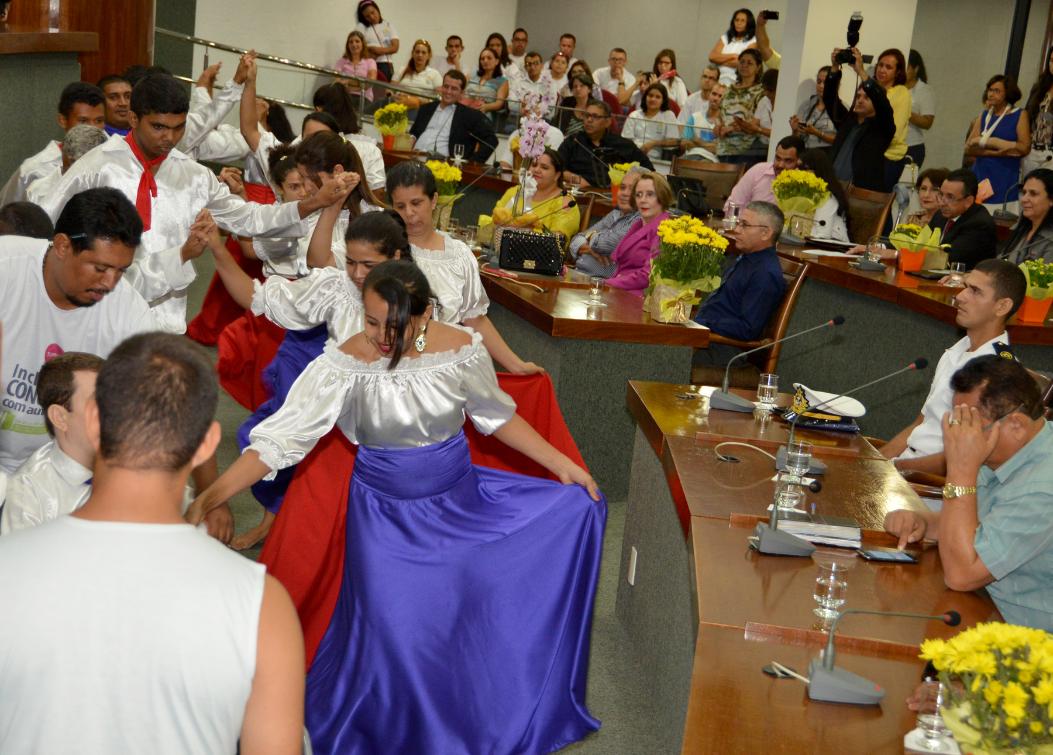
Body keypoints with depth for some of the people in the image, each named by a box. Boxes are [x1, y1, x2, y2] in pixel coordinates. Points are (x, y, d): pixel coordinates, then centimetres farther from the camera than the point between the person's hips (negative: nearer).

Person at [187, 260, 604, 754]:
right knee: (392, 629, -12)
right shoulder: (342, 365, -20)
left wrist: (562, 465, 2)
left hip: (461, 498, 4)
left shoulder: (462, 350, -13)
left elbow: (496, 417, 4)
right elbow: (279, 439, -23)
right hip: (384, 512, -3)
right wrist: (207, 499, -34)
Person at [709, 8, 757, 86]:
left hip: (737, 82, -3)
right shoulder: (725, 38, 17)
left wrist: (720, 60, 1)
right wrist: (732, 56, -3)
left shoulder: (753, 41, 2)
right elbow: (712, 57, 5)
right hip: (720, 79, 3)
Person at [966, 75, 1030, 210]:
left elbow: (1024, 148, -10)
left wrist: (988, 142, -10)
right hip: (981, 174, 3)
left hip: (1005, 178, -3)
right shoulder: (983, 116, 13)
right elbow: (969, 148, 3)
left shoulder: (1020, 115, 3)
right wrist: (999, 153, -11)